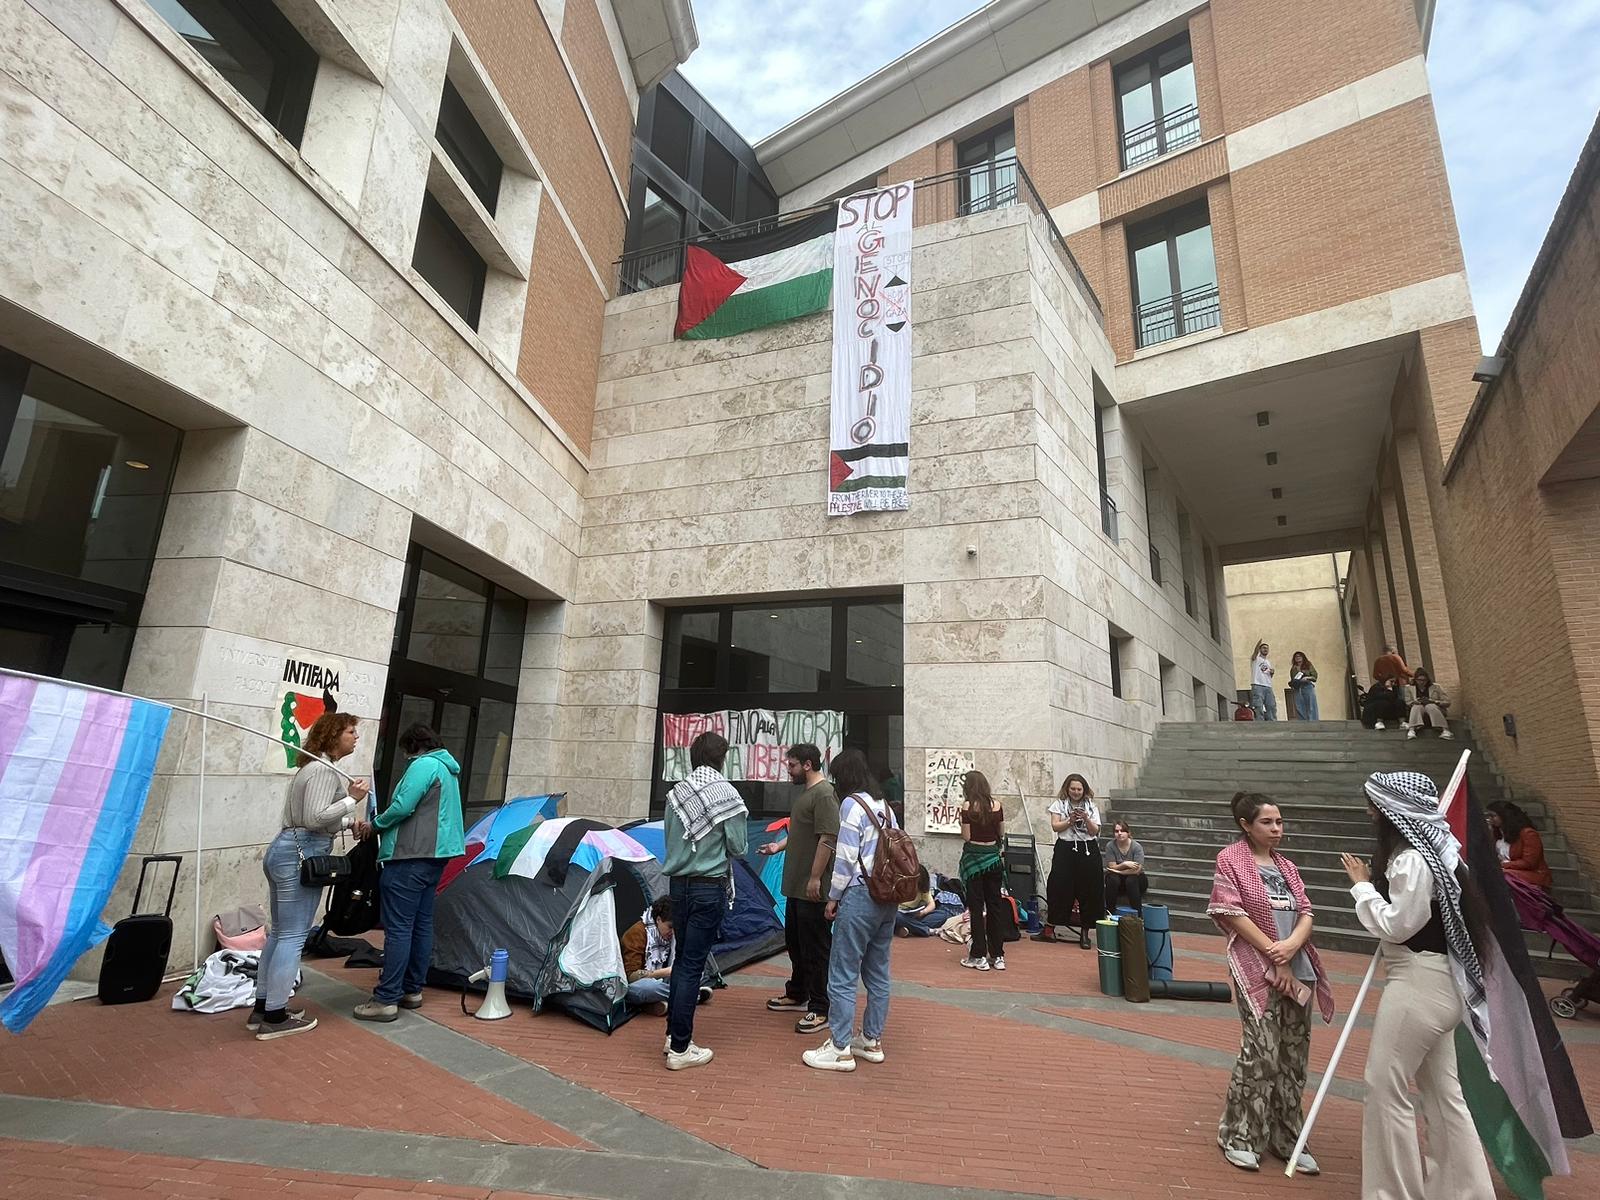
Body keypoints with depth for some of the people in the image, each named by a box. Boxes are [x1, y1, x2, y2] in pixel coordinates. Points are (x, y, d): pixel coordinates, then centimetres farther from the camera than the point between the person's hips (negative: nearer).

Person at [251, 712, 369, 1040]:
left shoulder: (314, 766, 18)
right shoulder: (324, 770, -15)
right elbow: (314, 818, -22)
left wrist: (350, 823, 19)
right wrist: (351, 799, -17)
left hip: (283, 850, 11)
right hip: (300, 856, -11)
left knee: (280, 932, 16)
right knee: (293, 937, -4)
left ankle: (262, 1008, 24)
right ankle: (275, 1018, 3)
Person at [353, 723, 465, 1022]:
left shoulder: (423, 765, -12)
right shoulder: (448, 768, 19)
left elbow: (402, 807, -18)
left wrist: (375, 825, 0)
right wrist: (383, 825, 18)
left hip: (410, 857, -10)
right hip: (435, 855, 10)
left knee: (398, 928, -6)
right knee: (422, 924, 13)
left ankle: (386, 1000, -1)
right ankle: (412, 990, 21)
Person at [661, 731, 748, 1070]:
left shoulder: (676, 792, 2)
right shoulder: (725, 792, -14)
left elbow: (669, 838, 10)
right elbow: (738, 847, -9)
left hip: (679, 883, 6)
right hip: (709, 888, -6)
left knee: (682, 958, 19)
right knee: (693, 965, 2)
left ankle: (673, 1034, 28)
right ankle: (680, 1048, 11)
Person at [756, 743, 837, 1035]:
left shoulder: (824, 794, -17)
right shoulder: (805, 793, 14)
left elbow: (827, 839, -23)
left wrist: (815, 878, -23)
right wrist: (778, 846, 11)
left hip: (812, 889, -10)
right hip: (796, 886, 10)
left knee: (815, 947, 0)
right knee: (795, 942, 20)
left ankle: (819, 1008, 10)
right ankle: (797, 994, 35)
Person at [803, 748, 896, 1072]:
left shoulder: (852, 804, -11)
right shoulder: (885, 806, 12)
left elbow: (846, 857, -14)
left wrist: (833, 897, -5)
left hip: (859, 896, -8)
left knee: (843, 976, 0)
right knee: (878, 974, 15)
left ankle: (840, 1049, 5)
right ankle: (872, 1041, 24)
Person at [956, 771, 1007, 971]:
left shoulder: (968, 806, -12)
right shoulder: (997, 805, 1)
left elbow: (966, 836, -11)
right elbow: (1001, 832, 8)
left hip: (974, 857, -4)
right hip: (993, 856, 4)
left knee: (976, 907, 4)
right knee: (994, 905, 11)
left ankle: (979, 956, 8)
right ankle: (998, 956, 17)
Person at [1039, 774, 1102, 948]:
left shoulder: (1091, 806, 8)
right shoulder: (1059, 804, 5)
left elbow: (1094, 831, 1)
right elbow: (1055, 826, -4)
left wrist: (1086, 819, -16)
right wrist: (1070, 821, -18)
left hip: (1088, 850, 2)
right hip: (1065, 849, -1)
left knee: (1088, 890, 2)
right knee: (1059, 887, -2)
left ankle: (1085, 932, 14)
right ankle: (1049, 930, 5)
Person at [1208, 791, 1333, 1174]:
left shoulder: (1287, 867, 15)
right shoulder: (1230, 859, -3)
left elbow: (1306, 913, 8)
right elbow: (1233, 913, -9)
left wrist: (1291, 946, -12)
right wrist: (1274, 957, -12)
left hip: (1298, 970, 6)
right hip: (1257, 969, -6)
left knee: (1293, 1057, 9)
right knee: (1262, 1052, -10)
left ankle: (1287, 1139, 23)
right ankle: (1239, 1136, 6)